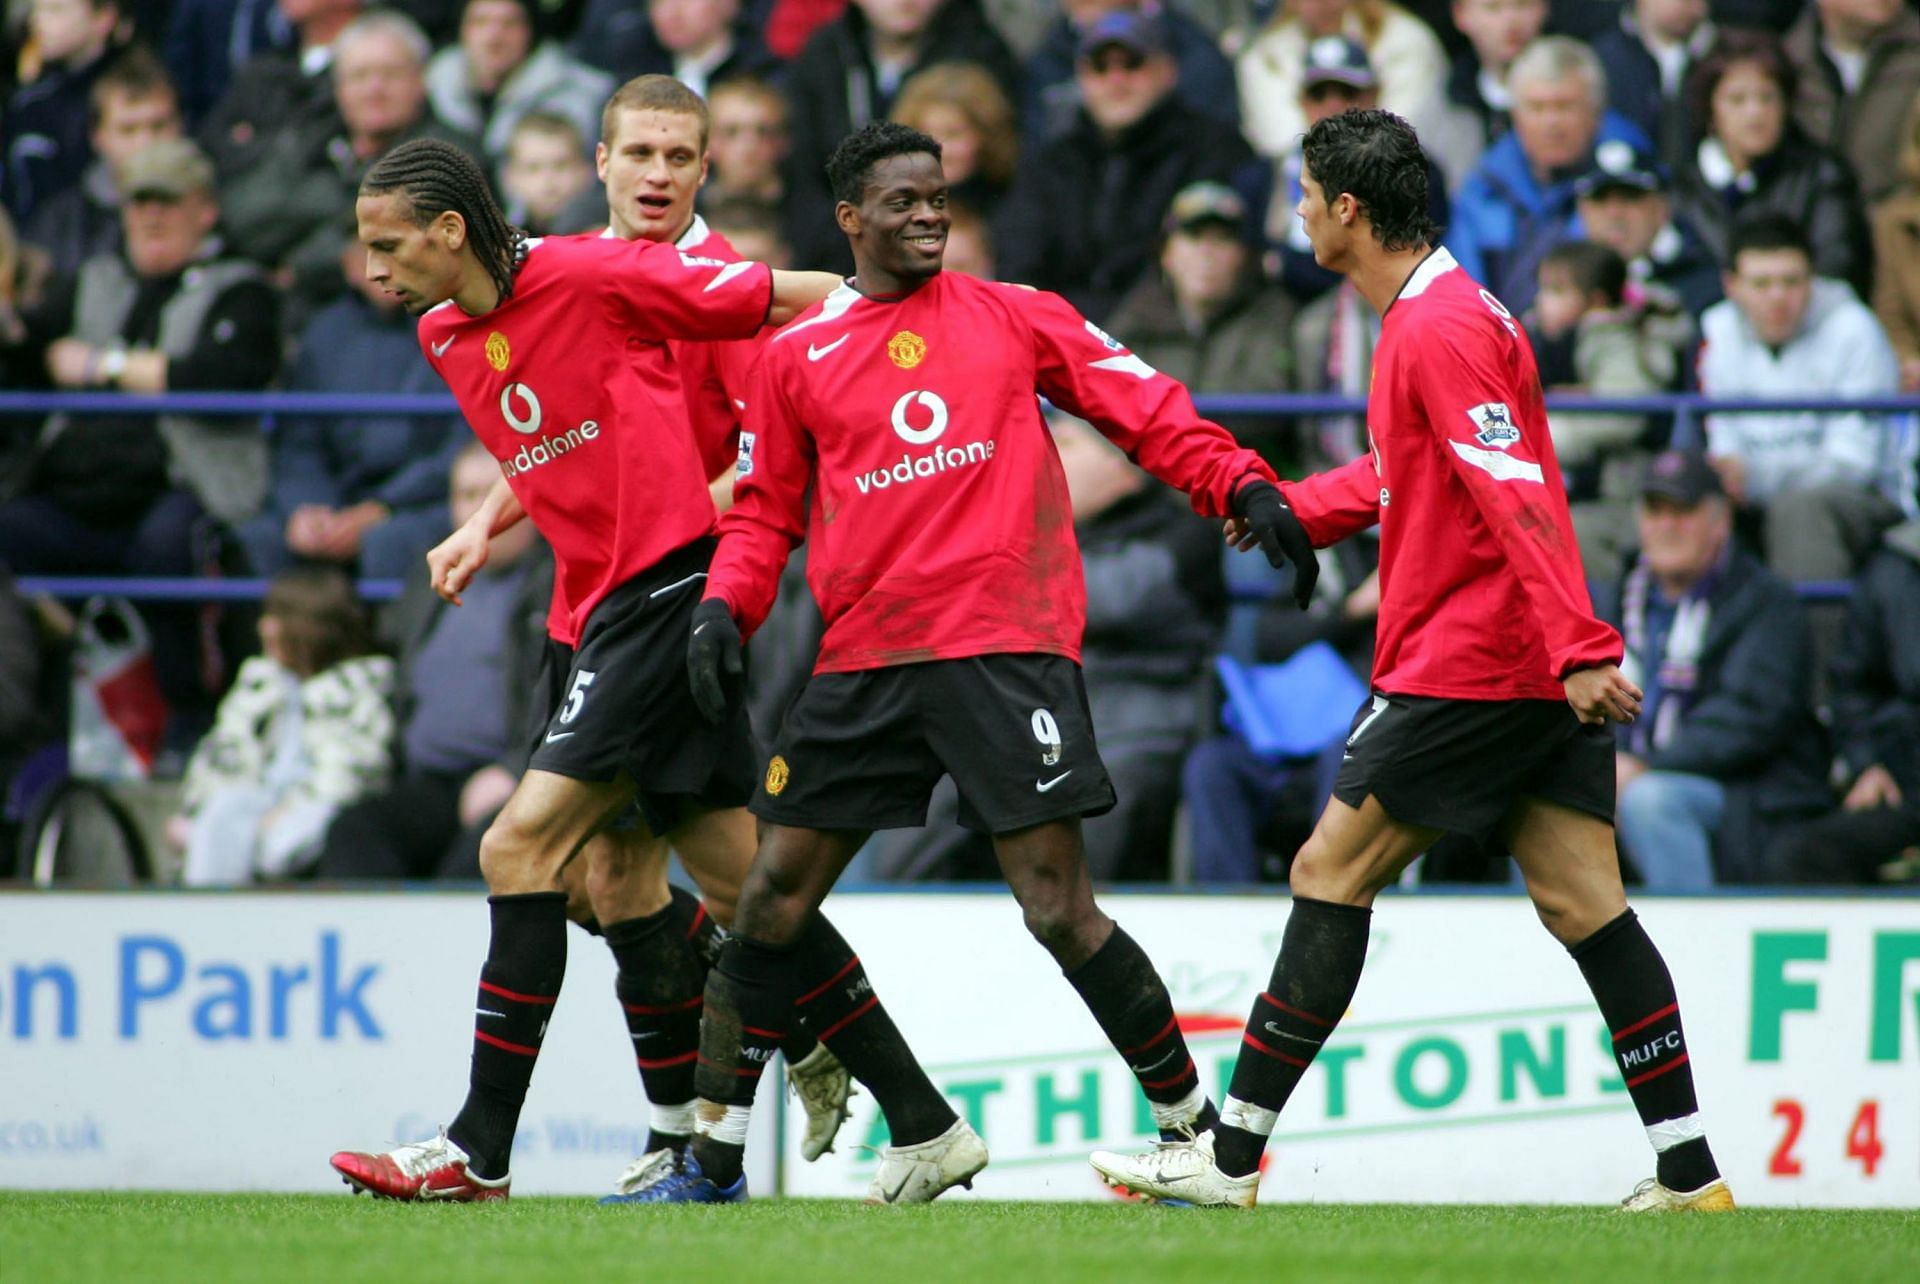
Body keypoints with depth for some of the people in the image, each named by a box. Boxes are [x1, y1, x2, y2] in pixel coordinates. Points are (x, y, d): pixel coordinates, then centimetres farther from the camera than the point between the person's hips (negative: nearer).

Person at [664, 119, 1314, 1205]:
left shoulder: (1012, 317, 8)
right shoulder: (798, 355, 12)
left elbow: (1144, 408, 9)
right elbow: (767, 507, 19)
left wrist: (1240, 483, -4)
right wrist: (727, 607, 2)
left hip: (1006, 647, -3)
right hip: (865, 659, 3)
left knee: (1060, 909, -10)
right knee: (776, 900, 2)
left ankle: (1195, 1124, 2)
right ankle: (716, 1152, 13)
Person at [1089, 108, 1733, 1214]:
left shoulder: (1436, 330, -14)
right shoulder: (1441, 314, 17)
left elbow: (1518, 497, -22)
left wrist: (1576, 651, -28)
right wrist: (1287, 509, 28)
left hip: (1468, 667, -9)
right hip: (1544, 668, 9)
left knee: (1331, 874, -1)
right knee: (1583, 902, 4)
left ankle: (1233, 1156, 3)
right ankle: (1689, 1175, -3)